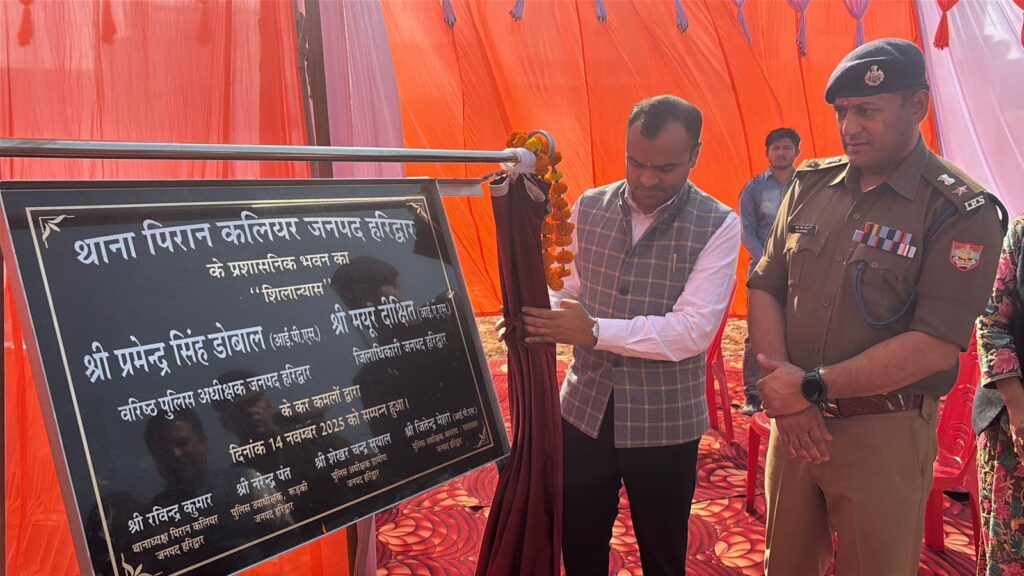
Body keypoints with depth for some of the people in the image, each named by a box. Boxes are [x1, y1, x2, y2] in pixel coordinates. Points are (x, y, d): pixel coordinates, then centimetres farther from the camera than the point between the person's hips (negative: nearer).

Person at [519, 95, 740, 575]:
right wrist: (536, 311, -15)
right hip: (584, 411, 3)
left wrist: (595, 331, -27)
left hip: (663, 423, -3)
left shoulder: (717, 226, -12)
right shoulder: (589, 208, 1)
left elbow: (694, 330, -20)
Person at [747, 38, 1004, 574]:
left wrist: (812, 387, -18)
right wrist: (781, 386, -11)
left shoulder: (961, 212, -11)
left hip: (884, 432, -4)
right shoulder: (811, 184, 4)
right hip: (794, 423, 4)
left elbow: (937, 345, -18)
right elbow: (764, 287, 3)